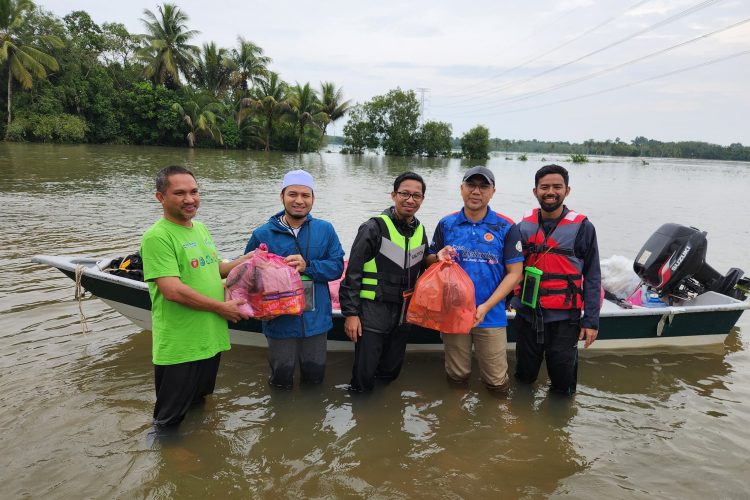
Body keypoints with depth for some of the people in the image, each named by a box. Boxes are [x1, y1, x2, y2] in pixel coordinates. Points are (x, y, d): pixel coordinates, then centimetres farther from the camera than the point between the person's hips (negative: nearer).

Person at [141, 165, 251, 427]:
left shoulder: (201, 228, 10)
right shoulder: (157, 236, -18)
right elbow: (172, 290, -24)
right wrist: (221, 307, -15)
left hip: (211, 338, 8)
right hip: (179, 347, -8)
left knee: (199, 406, 27)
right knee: (171, 422, 10)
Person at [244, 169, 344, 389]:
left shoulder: (325, 230, -1)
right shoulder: (263, 235, -6)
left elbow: (337, 266, -4)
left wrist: (307, 266, -19)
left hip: (316, 319, 2)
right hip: (279, 320, -1)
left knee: (315, 376, 20)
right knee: (282, 380, 17)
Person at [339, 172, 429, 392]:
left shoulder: (420, 231, 7)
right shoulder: (375, 228, -13)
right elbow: (353, 273, -13)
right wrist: (350, 313, -15)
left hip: (403, 314, 6)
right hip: (372, 311, -6)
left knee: (391, 372, 18)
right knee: (364, 376, 0)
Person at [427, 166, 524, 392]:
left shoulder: (506, 227, -5)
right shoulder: (446, 224, 2)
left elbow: (514, 273, -5)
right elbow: (429, 262, 10)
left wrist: (486, 307, -13)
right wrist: (438, 257, -15)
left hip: (491, 315, -1)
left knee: (497, 383, 6)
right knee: (457, 377, 14)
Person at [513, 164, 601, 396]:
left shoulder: (582, 227, -7)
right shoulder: (524, 226, 2)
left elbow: (592, 278, -5)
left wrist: (591, 320, -8)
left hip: (564, 318, -3)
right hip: (527, 315, 3)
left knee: (563, 384, 11)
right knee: (524, 376, 19)